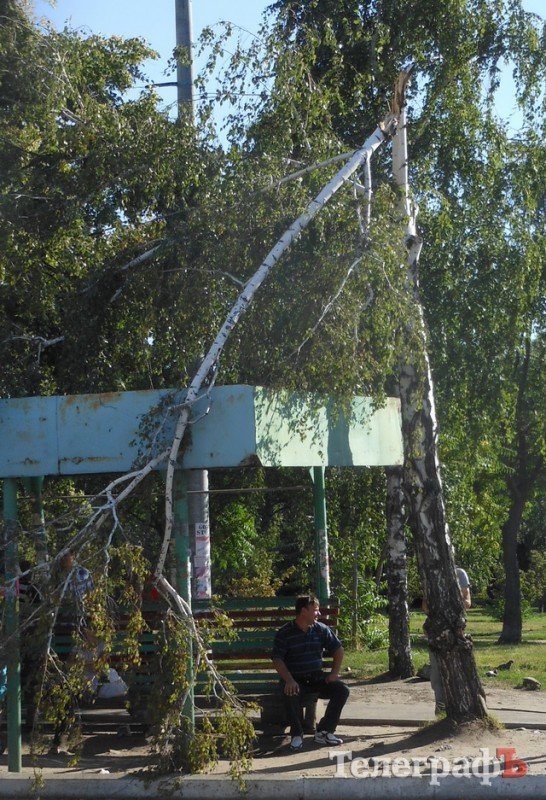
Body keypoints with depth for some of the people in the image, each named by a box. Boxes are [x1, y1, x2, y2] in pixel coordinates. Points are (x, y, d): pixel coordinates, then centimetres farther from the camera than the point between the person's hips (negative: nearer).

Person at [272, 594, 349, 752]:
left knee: (342, 690, -18)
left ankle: (324, 731, -6)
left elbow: (338, 650, 12)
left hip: (317, 677, 4)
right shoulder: (284, 633, -7)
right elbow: (277, 660, -12)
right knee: (291, 694, -37)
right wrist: (289, 680, -28)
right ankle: (296, 734, -15)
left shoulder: (321, 629, 4)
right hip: (296, 679, -4)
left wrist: (334, 673, -2)